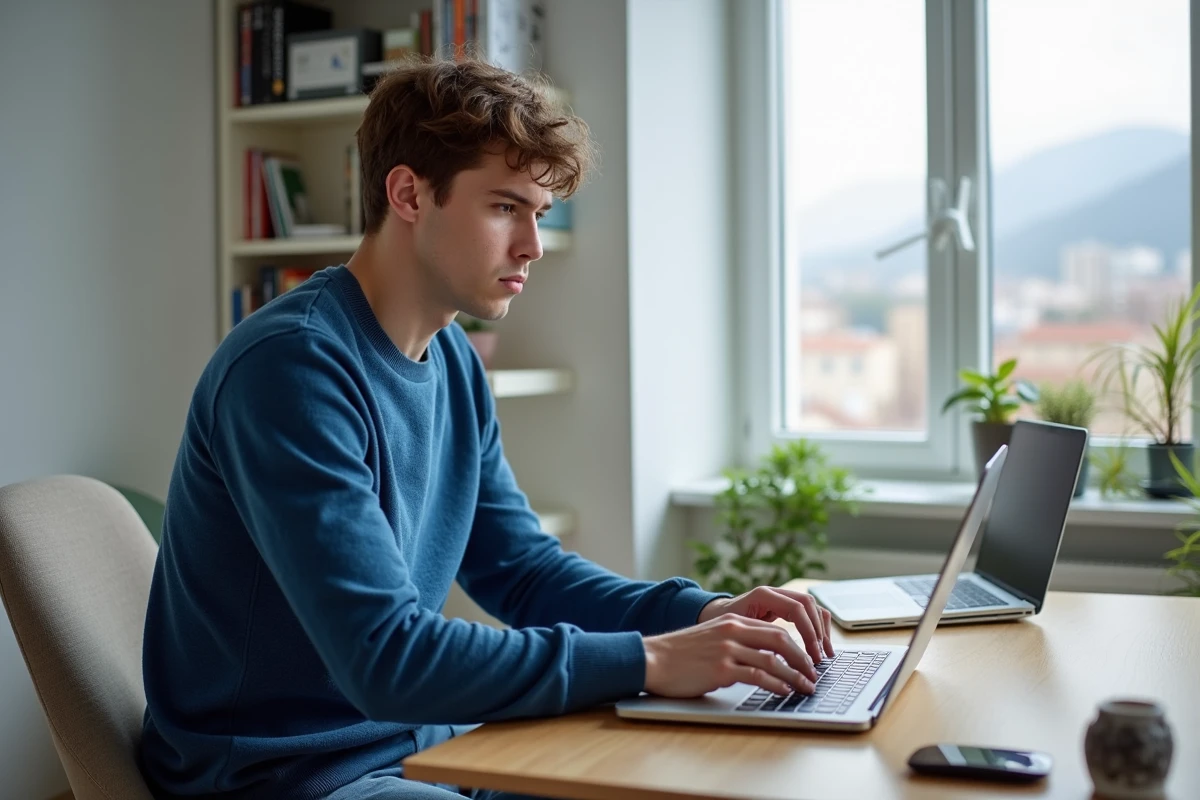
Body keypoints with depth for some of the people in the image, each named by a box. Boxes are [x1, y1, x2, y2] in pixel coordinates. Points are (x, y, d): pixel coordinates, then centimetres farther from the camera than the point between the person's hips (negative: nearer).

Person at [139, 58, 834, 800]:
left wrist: (703, 614, -7)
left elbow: (523, 568, 8)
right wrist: (648, 662, -26)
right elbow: (383, 658, -28)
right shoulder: (291, 365, -22)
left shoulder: (453, 361, 4)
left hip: (420, 739, 8)